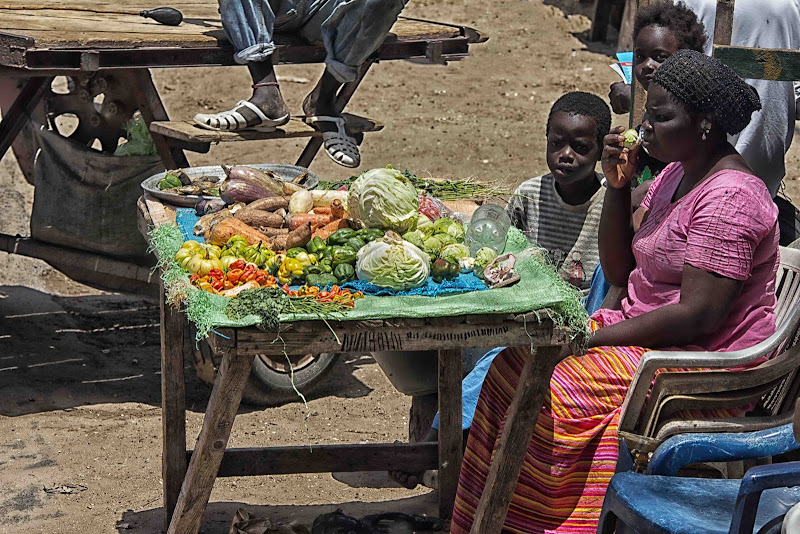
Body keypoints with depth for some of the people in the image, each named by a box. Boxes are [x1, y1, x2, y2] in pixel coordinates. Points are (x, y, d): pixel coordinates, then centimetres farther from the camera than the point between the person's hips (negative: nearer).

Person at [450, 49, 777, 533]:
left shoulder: (729, 197, -19)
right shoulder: (678, 173, 12)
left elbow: (697, 316, -24)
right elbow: (620, 271, 13)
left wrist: (594, 338, -19)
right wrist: (619, 184, 0)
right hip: (653, 339, 9)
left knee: (547, 391, -22)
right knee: (516, 363, -8)